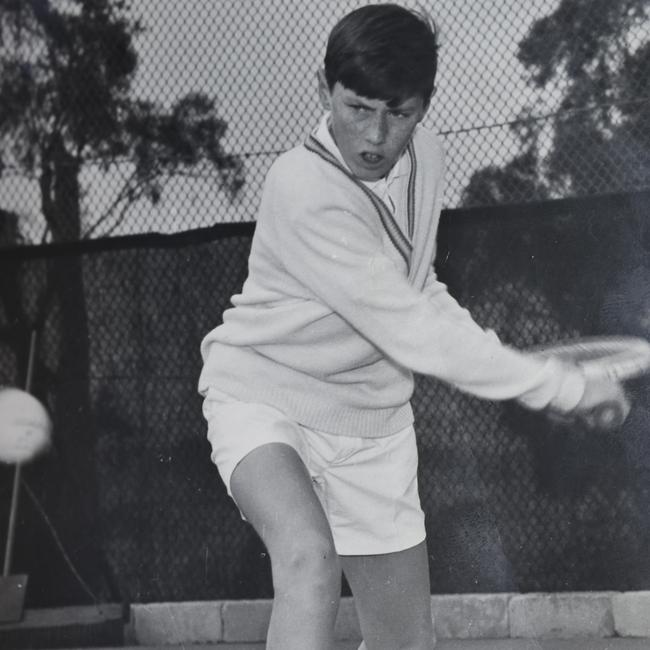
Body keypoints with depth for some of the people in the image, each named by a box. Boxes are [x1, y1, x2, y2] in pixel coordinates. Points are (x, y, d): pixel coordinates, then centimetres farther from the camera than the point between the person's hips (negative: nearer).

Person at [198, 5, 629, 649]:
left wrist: (507, 363, 1)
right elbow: (412, 331, -28)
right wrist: (565, 387, -23)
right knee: (311, 557, -37)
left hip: (371, 425, 7)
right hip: (264, 397, -7)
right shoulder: (304, 191, -27)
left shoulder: (424, 158, -3)